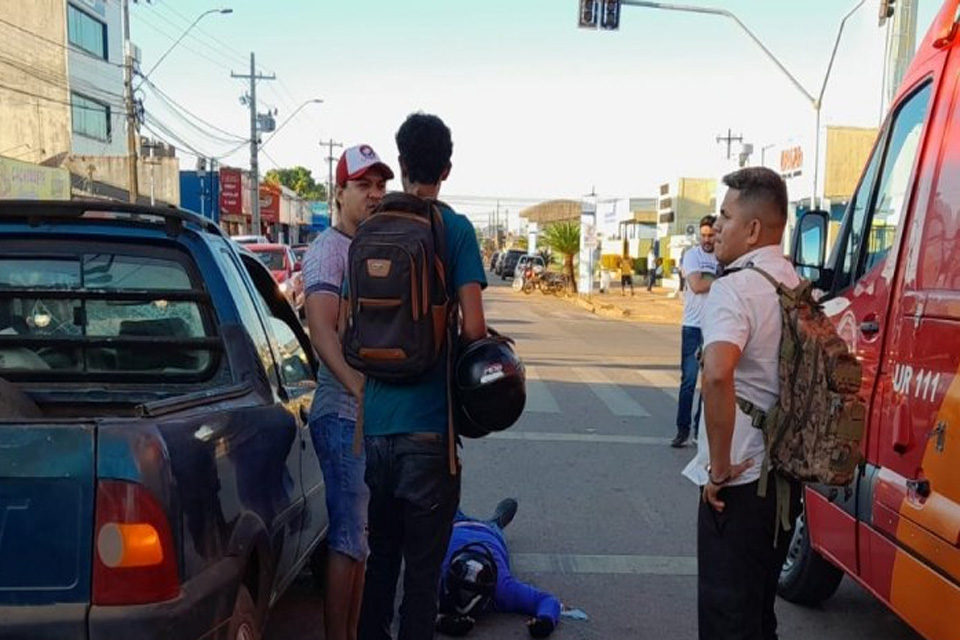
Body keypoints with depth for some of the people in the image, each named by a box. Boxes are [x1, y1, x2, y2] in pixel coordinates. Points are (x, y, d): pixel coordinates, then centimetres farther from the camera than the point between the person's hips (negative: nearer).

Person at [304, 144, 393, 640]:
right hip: (345, 415, -8)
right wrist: (362, 391, -33)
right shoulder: (327, 249, -9)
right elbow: (323, 332, -22)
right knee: (349, 539, -4)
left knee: (362, 532, 16)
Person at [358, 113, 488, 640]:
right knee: (423, 562, 8)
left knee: (380, 551, 20)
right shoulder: (456, 229, -6)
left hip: (375, 422, 4)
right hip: (428, 424, -4)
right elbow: (473, 327, -14)